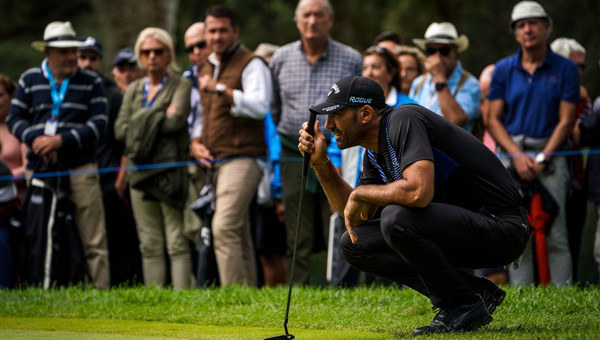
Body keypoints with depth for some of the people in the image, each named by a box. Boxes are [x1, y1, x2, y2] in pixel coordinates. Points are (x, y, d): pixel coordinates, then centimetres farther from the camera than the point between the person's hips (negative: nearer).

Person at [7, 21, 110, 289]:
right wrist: (35, 138, -11)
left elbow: (99, 124, -3)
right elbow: (15, 119, 9)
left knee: (93, 240, -7)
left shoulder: (91, 83, 7)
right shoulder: (30, 80, 11)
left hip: (80, 169, -2)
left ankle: (100, 290, -7)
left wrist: (61, 140, -14)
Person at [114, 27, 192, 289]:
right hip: (140, 171, 5)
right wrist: (160, 118, -3)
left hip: (171, 171, -5)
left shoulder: (181, 87, 4)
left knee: (177, 243, -8)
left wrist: (143, 124, -2)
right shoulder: (133, 90, 18)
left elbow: (176, 120, -13)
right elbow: (120, 130, 5)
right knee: (149, 245, 4)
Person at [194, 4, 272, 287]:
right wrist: (197, 144, 12)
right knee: (239, 234, 8)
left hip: (242, 159, -8)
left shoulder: (251, 64, -3)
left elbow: (259, 105, -18)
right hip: (215, 162, 8)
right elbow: (201, 116, 30)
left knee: (224, 227, -21)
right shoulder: (206, 69, 22)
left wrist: (221, 88, -24)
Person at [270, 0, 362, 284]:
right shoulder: (281, 59, 10)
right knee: (298, 240, 2)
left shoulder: (351, 60, 3)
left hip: (336, 159, -2)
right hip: (294, 158, 2)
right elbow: (272, 109, 17)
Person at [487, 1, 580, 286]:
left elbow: (566, 121, 0)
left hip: (550, 157, -2)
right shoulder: (503, 69, 10)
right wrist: (518, 156, -7)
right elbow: (493, 119, 7)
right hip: (511, 155, 2)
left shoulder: (565, 69, 4)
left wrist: (542, 158, -10)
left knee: (555, 235, -7)